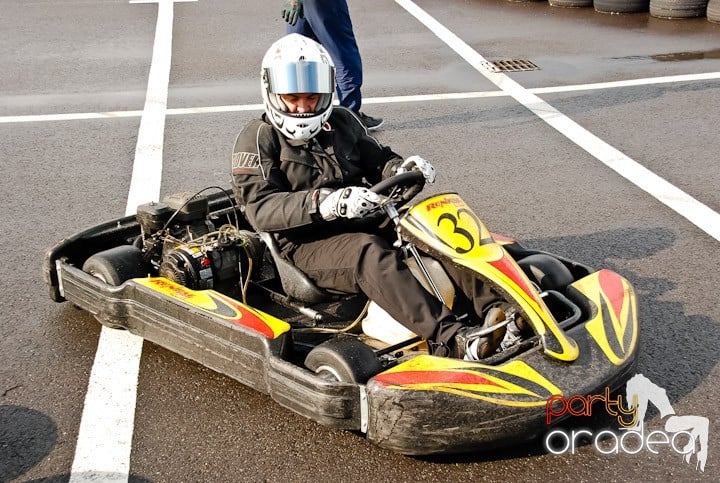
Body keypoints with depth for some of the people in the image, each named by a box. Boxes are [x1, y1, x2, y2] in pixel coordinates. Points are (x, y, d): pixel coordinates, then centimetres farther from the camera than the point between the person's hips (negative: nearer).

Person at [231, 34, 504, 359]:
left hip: (362, 225, 6)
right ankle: (448, 339, -50)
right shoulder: (258, 140, -2)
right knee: (370, 253, -36)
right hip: (307, 244, -6)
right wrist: (325, 202, -31)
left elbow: (376, 160, 25)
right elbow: (260, 207, -15)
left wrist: (401, 168, -2)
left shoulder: (341, 122, 16)